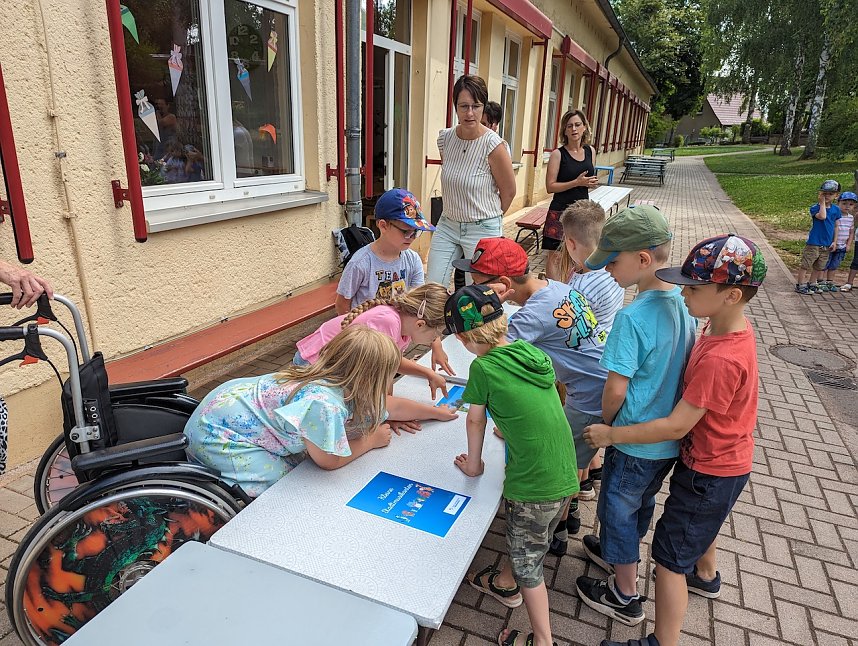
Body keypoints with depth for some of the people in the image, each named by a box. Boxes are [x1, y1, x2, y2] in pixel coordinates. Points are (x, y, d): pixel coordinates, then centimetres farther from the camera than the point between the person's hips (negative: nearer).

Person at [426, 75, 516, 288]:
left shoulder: (493, 145, -17)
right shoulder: (445, 138, -3)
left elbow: (508, 191, -5)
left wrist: (490, 216, 9)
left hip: (482, 230, -4)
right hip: (448, 225, 5)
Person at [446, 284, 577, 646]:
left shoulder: (483, 368, -17)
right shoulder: (533, 352, 1)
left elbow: (475, 421, -2)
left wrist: (473, 464, 12)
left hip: (534, 484, -7)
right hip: (564, 475, 7)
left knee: (527, 557, 16)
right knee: (524, 537, 29)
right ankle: (505, 584, 53)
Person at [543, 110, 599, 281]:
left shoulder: (590, 151, 8)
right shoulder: (558, 154, -8)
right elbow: (550, 186, -13)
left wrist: (592, 183, 1)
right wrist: (577, 182, -19)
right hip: (561, 211, -5)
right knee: (556, 256, -4)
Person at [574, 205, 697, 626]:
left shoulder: (632, 318, -29)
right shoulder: (683, 303, -4)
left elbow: (616, 389, -26)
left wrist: (605, 424, -5)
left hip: (635, 441, -8)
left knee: (618, 509, 14)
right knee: (642, 503, 27)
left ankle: (624, 596, 33)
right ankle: (618, 554, 53)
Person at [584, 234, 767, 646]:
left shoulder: (720, 359, -36)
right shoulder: (732, 326, -7)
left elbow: (676, 426, -31)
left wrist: (611, 434, -23)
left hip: (709, 472, -10)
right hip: (723, 461, 10)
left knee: (669, 557, 2)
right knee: (702, 520, 35)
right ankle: (705, 575, 63)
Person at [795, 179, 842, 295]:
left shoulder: (836, 209, 7)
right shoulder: (815, 208, -9)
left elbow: (836, 226, 12)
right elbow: (822, 216, -29)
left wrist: (834, 242, 7)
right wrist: (822, 202, -18)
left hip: (827, 245, 6)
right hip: (814, 243, -6)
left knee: (819, 267, 14)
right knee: (806, 264, -3)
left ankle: (811, 284, 26)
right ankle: (800, 285, 4)